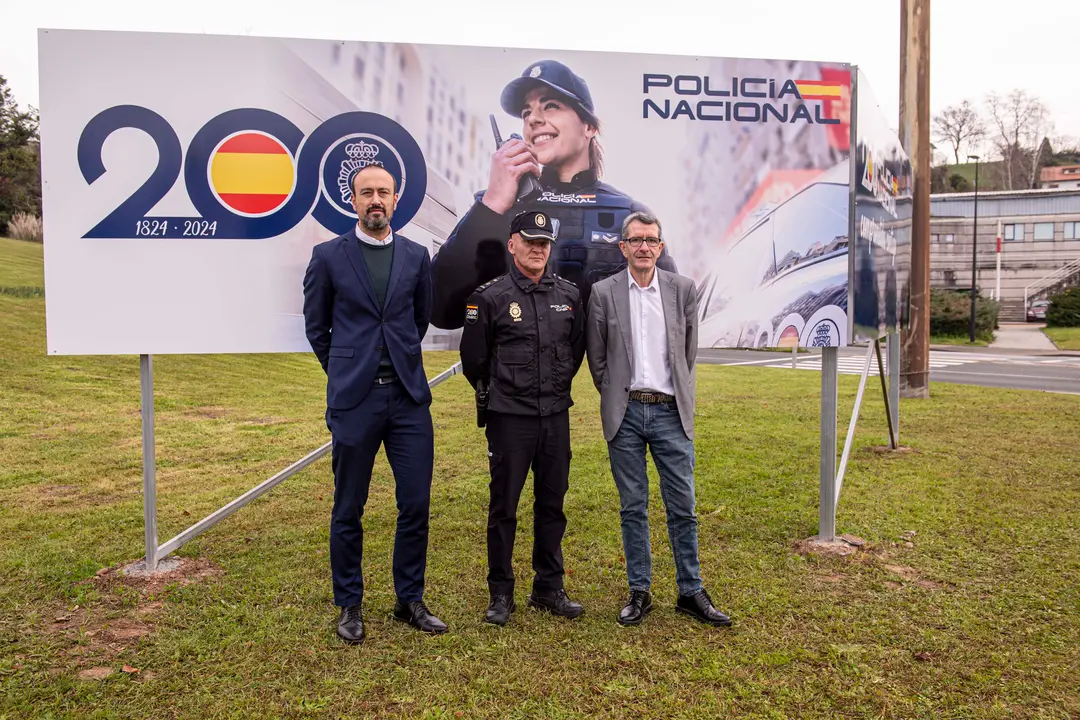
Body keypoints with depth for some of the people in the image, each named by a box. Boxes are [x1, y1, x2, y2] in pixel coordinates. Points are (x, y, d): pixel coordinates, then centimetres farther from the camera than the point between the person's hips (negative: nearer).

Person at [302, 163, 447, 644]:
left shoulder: (417, 256, 7)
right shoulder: (328, 256, 1)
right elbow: (316, 326, 9)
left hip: (409, 396, 2)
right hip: (354, 399, -2)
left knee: (416, 504, 4)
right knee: (348, 510, 7)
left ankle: (410, 600, 22)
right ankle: (349, 605, 24)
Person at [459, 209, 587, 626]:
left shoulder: (569, 295, 6)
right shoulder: (491, 297, -6)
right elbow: (473, 356, 3)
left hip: (556, 416, 4)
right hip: (509, 418, -4)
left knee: (552, 505, 11)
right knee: (504, 506, 4)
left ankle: (549, 589, 25)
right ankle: (501, 594, 17)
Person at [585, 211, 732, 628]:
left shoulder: (682, 290, 4)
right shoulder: (603, 293, 0)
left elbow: (689, 352, 11)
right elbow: (597, 358, 6)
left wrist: (681, 398, 11)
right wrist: (616, 398, 7)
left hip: (670, 411, 1)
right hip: (625, 413, -1)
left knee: (683, 507, 5)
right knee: (633, 507, 8)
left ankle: (691, 593, 18)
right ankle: (639, 592, 19)